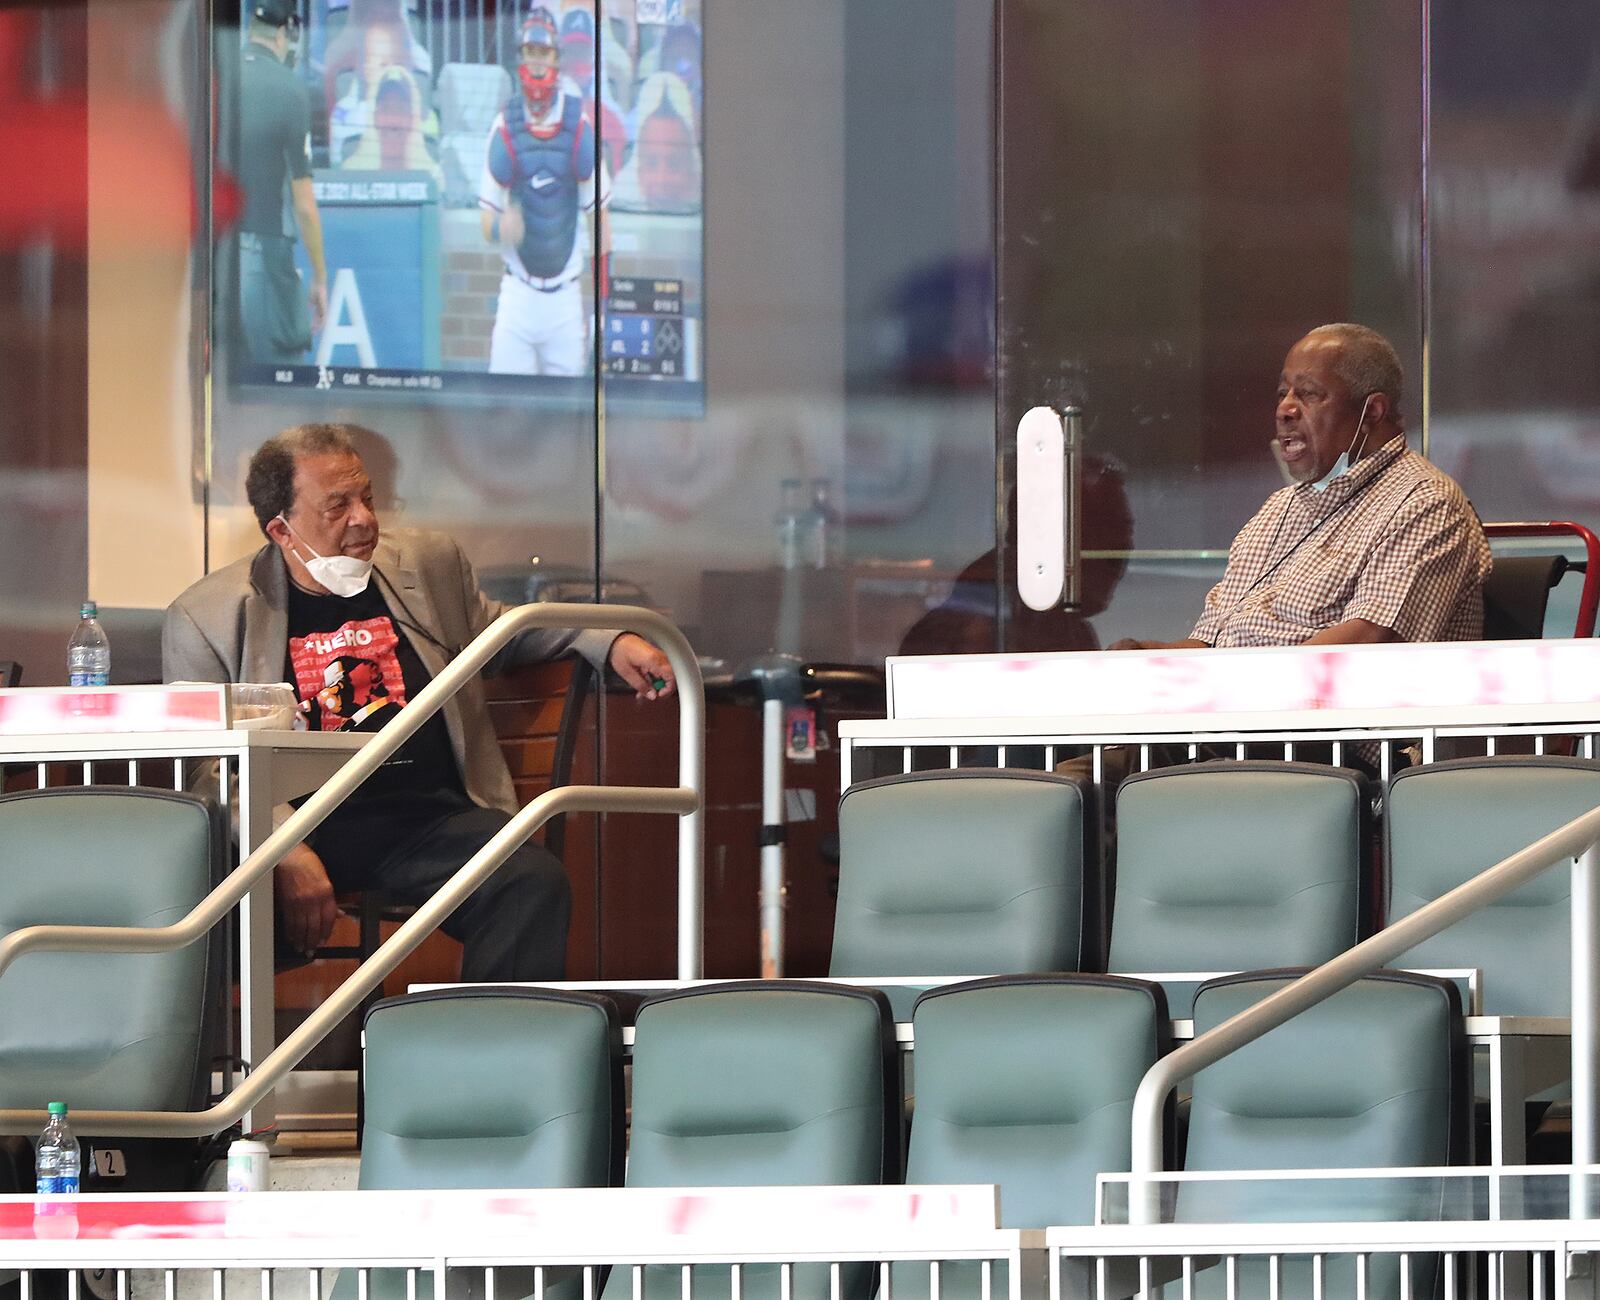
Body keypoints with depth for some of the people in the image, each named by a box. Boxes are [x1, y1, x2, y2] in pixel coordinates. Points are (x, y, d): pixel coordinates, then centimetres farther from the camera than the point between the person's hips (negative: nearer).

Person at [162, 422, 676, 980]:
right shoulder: (207, 617, 4)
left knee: (536, 885, -29)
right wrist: (286, 854, -17)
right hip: (307, 824, -3)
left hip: (432, 817, 3)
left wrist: (610, 643, 22)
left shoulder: (430, 564, 18)